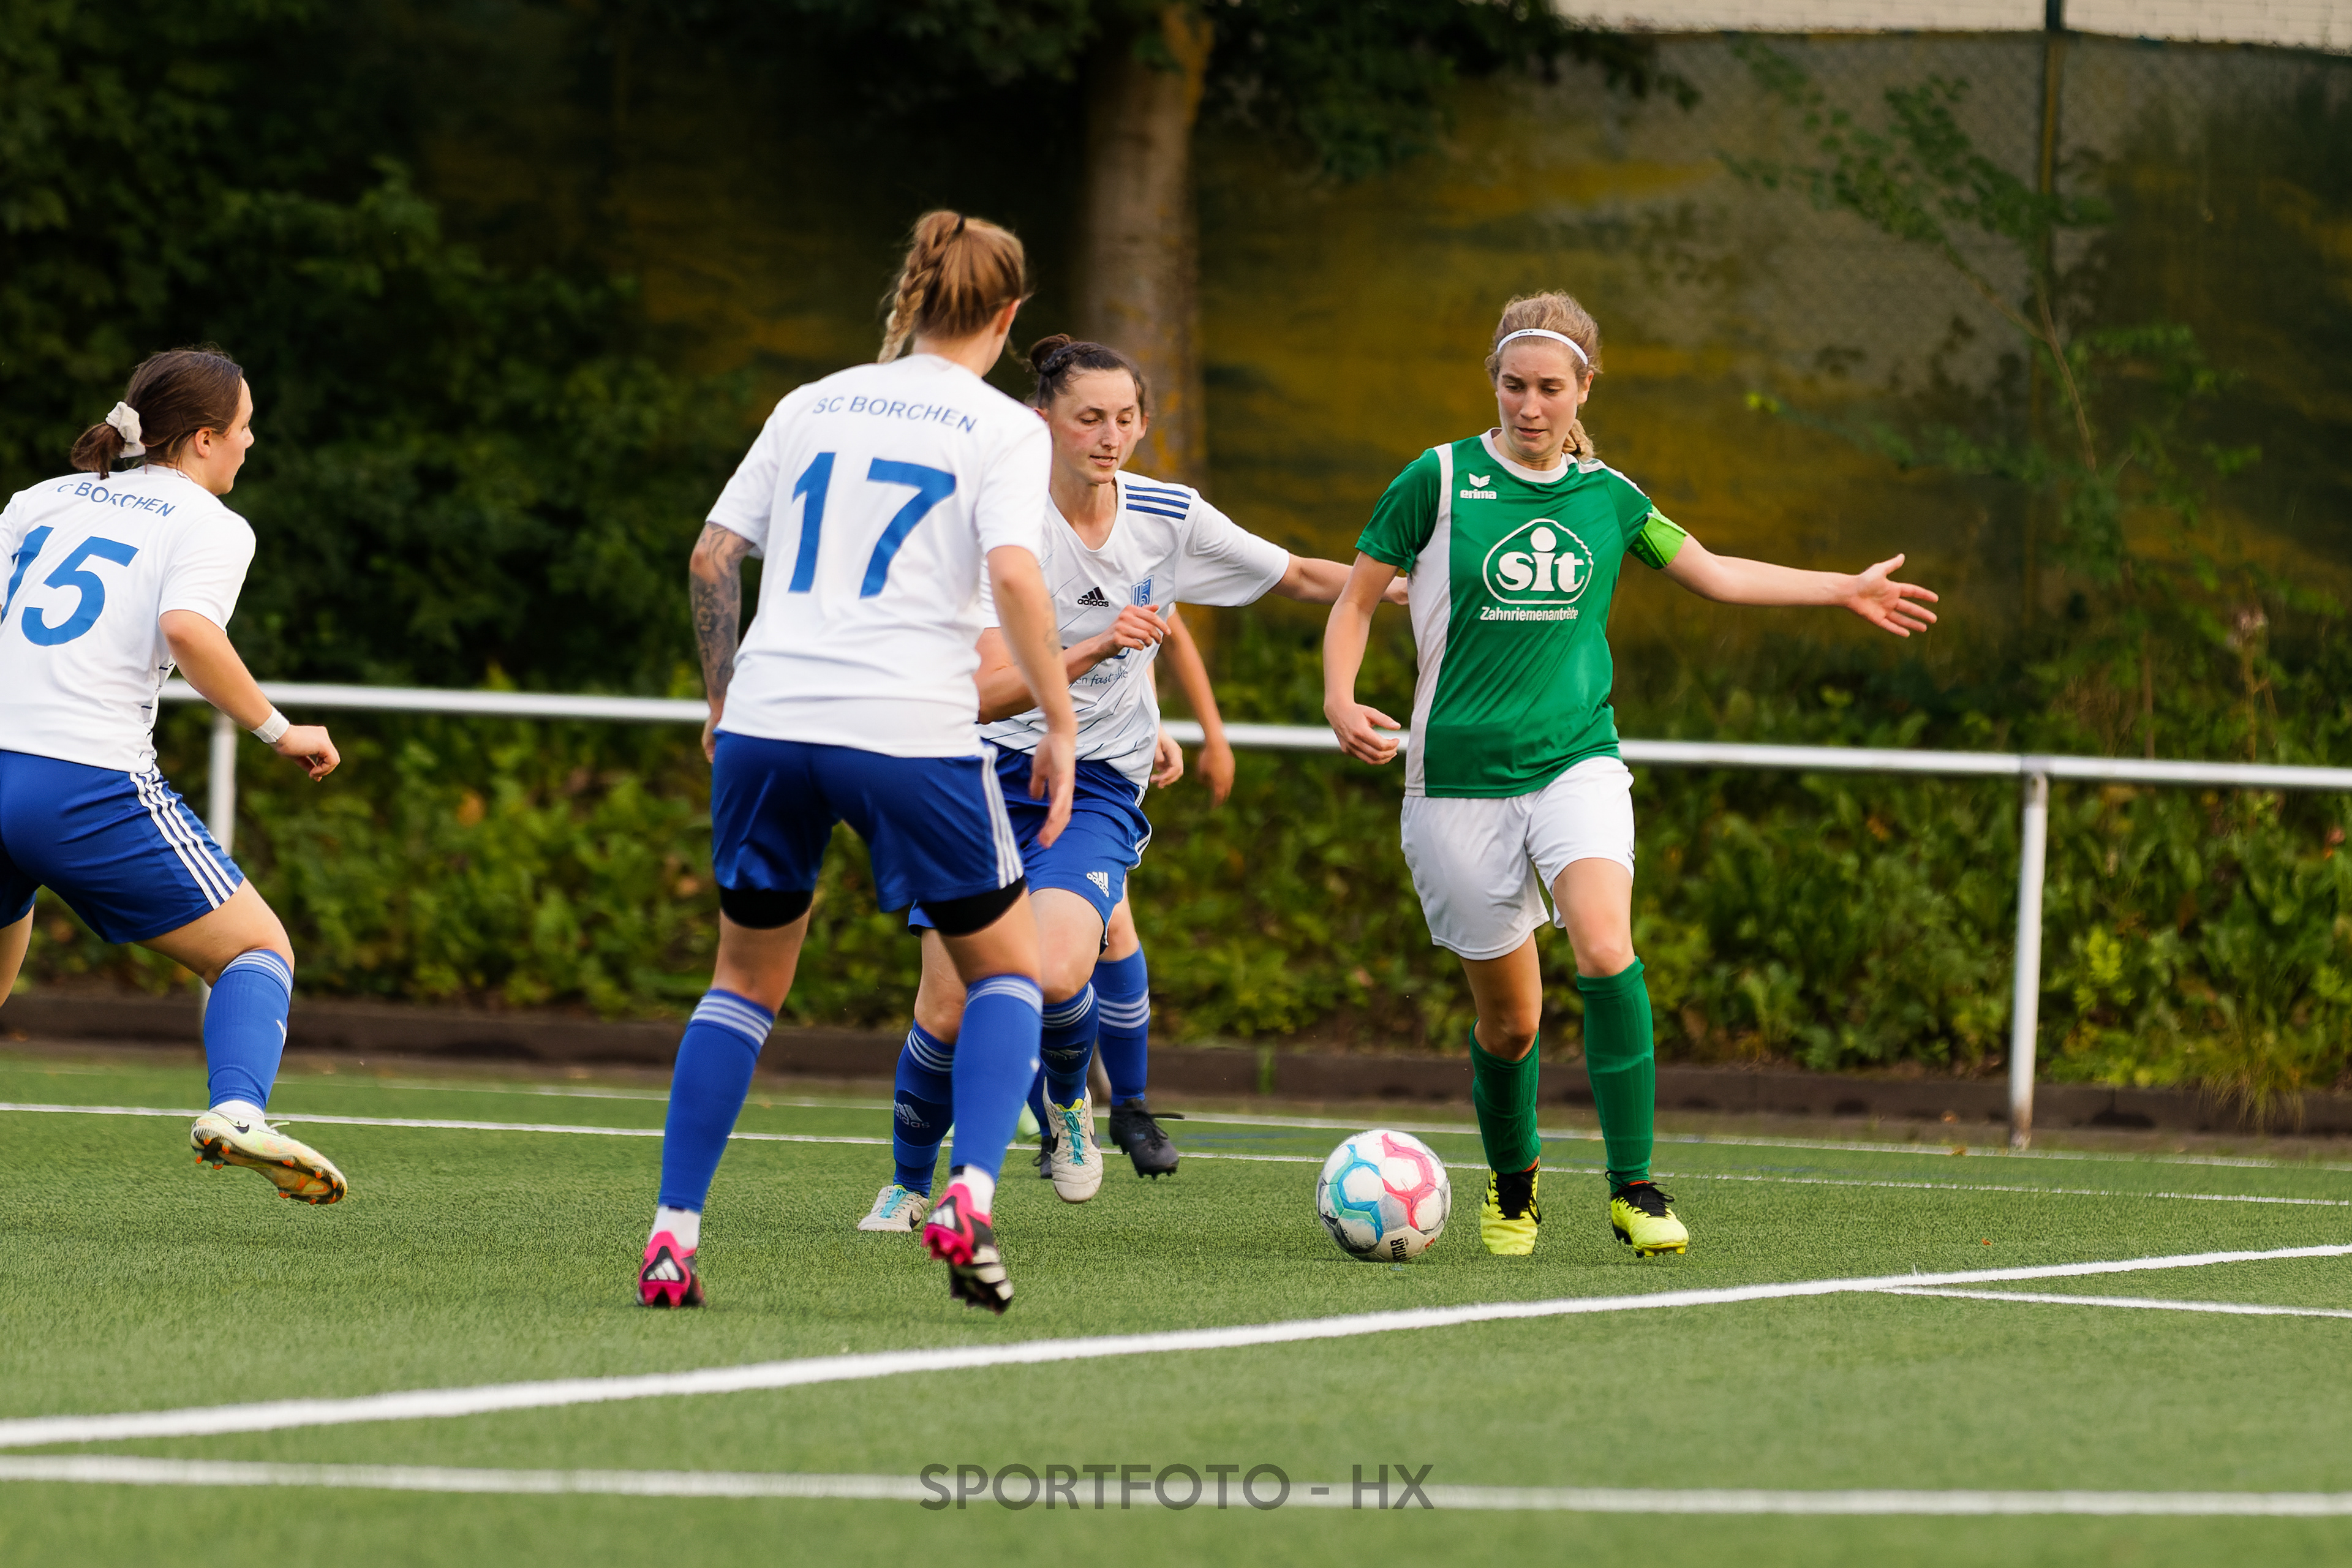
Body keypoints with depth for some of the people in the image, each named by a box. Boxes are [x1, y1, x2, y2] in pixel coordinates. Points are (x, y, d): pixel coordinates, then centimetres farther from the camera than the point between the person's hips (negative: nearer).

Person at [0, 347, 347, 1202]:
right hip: (91, 782, -6)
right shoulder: (210, 526, 2)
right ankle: (236, 1111, -21)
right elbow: (188, 630, -17)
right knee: (260, 949, 6)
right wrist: (278, 731, -8)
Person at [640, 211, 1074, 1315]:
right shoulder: (999, 429, 2)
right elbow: (1014, 577, -12)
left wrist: (722, 698, 22)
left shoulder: (813, 406, 15)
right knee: (1007, 969, 14)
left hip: (768, 721, 4)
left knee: (747, 982, 18)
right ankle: (969, 1196, -8)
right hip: (911, 729, -4)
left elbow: (713, 556, 12)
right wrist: (1060, 726, -6)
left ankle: (672, 1235, 8)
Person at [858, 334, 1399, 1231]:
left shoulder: (1167, 517, -3)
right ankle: (908, 1184, 18)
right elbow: (986, 694, -22)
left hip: (1097, 786, 1)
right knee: (949, 1008, -8)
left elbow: (1301, 579, 13)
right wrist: (1094, 649, -35)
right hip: (989, 771, -1)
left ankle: (1068, 1099, 8)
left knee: (1057, 973, -26)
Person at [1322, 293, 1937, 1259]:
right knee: (1509, 1016, 2)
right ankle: (1511, 1184, 31)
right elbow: (1357, 599, 4)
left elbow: (1715, 574, 21)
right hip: (1461, 776, -1)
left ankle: (1634, 1189, -18)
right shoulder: (1440, 480, -2)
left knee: (1606, 950, -24)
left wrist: (1848, 590, 23)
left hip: (1577, 760, 1)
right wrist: (1341, 701, -12)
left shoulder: (1605, 497, 8)